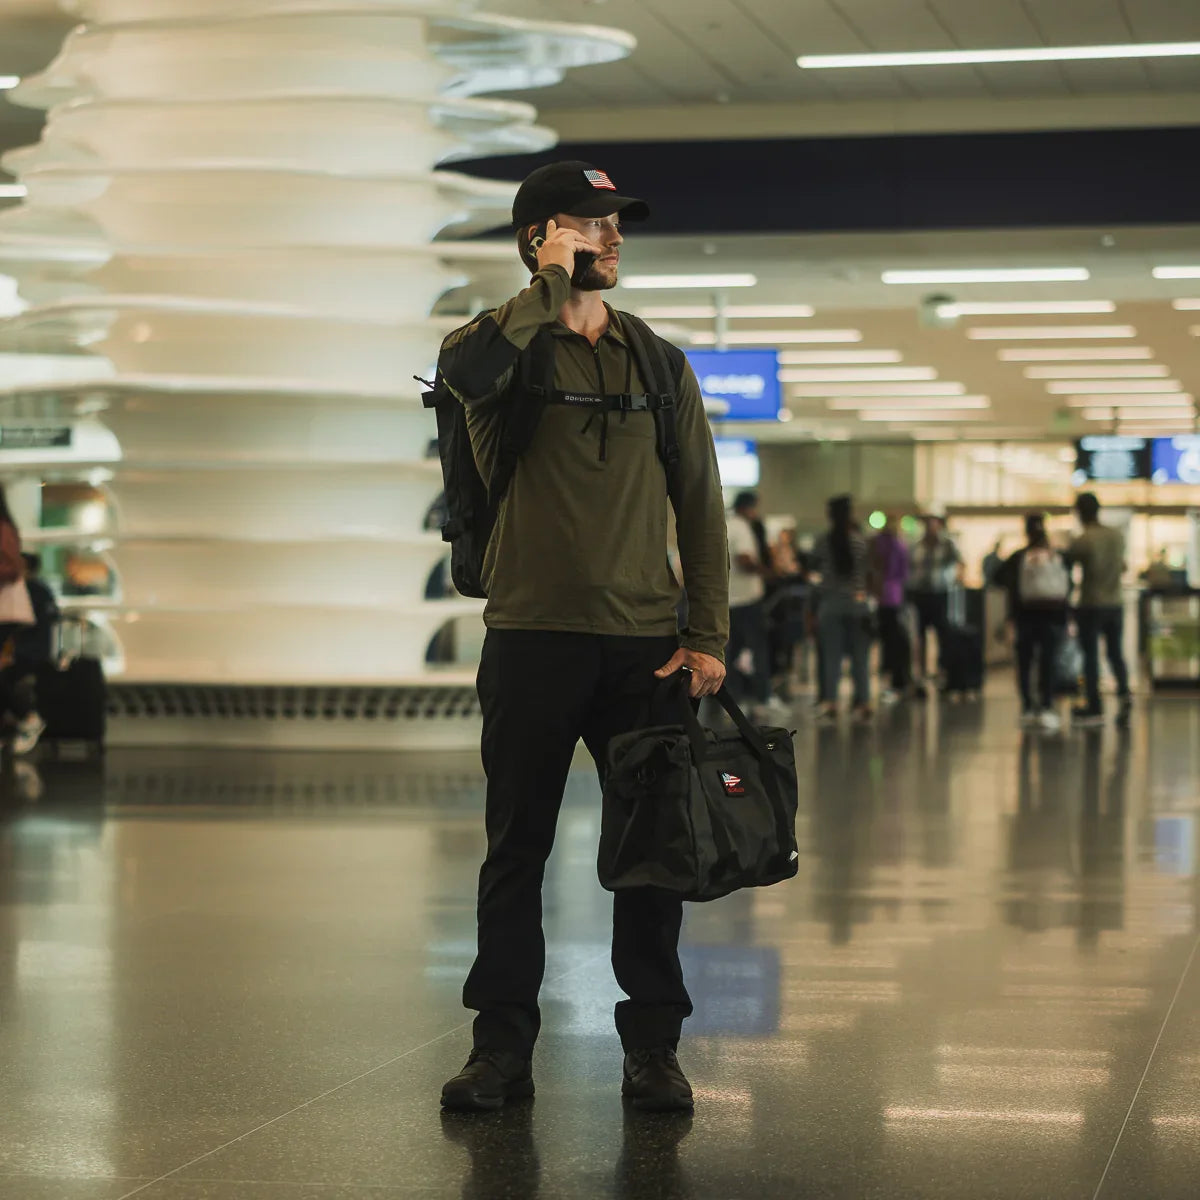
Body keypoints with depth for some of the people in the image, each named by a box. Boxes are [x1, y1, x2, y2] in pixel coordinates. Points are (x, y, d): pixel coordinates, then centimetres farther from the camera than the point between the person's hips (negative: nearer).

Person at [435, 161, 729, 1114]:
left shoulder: (660, 366, 11)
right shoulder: (509, 344, 2)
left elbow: (701, 507, 10)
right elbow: (466, 372, -26)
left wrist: (708, 635, 1)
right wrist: (552, 285, -15)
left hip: (644, 644, 2)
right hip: (532, 640, -2)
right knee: (517, 847, 4)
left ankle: (653, 1045, 12)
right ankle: (503, 1045, 12)